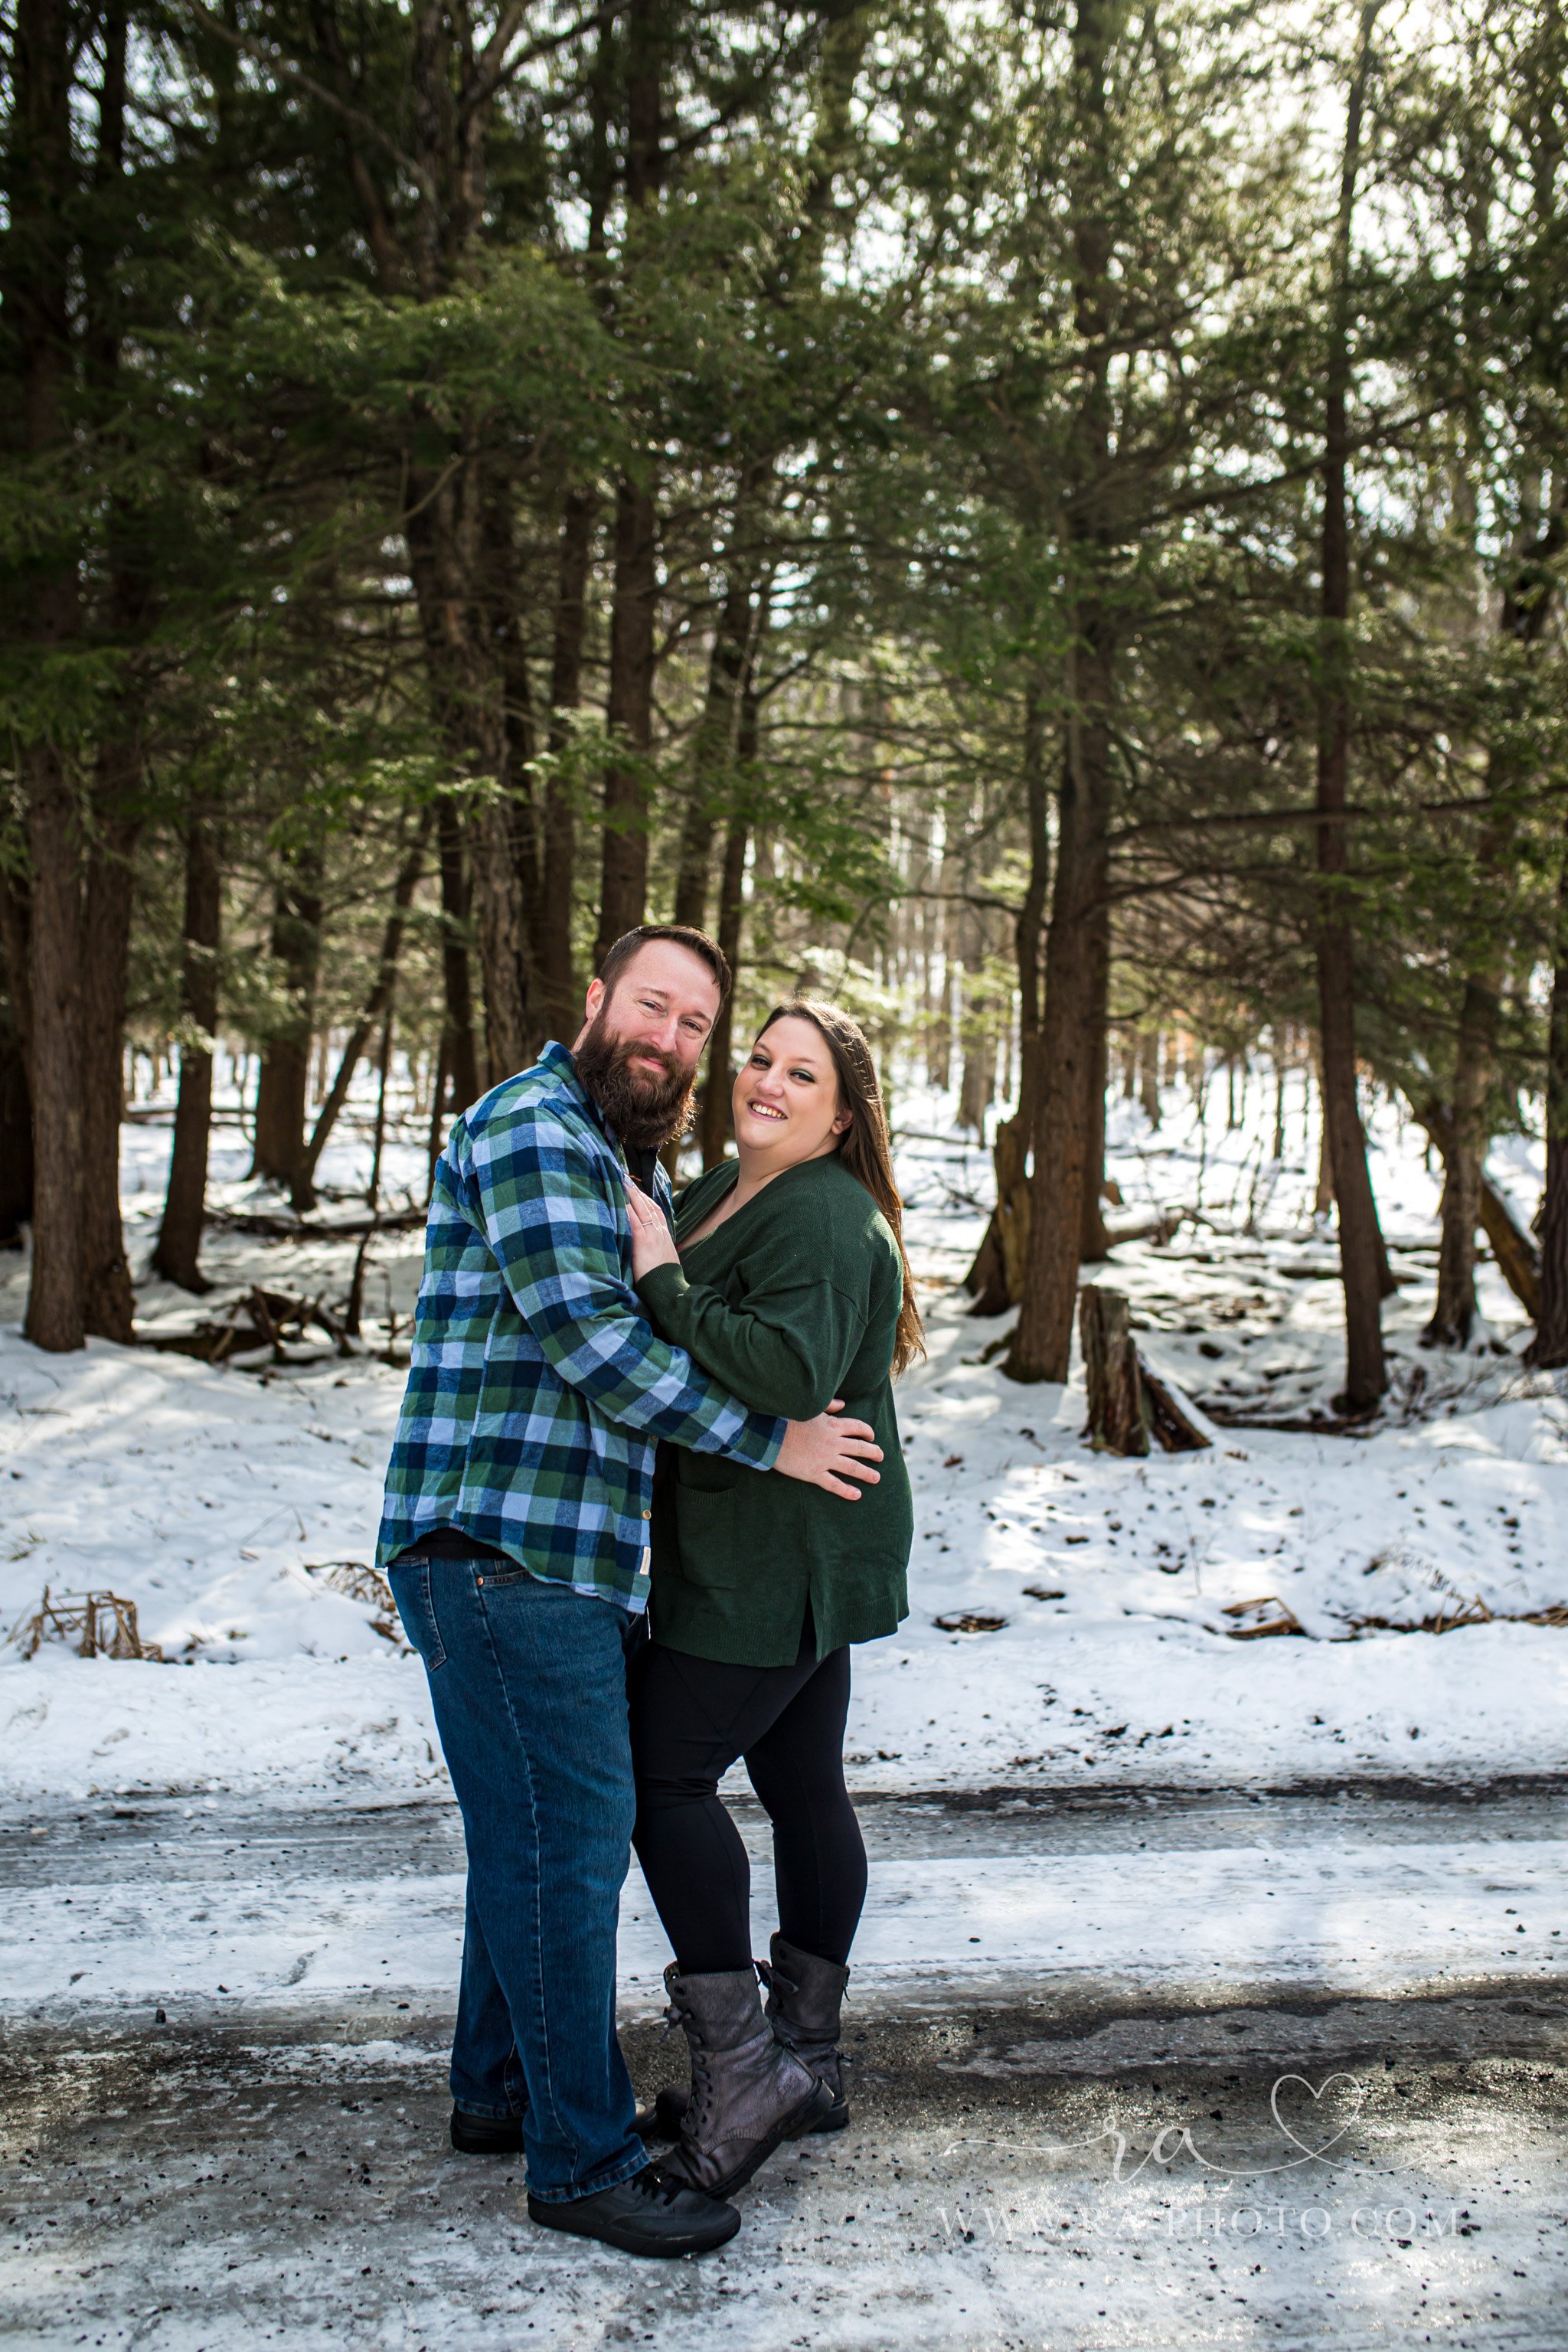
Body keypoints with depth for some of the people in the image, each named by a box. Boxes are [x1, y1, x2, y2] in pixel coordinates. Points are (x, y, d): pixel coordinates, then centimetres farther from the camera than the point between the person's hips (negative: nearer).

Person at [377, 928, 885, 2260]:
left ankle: (503, 2088, 33)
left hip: (569, 1560, 10)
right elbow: (587, 1339, -20)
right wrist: (770, 1440, -15)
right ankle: (583, 2161, 8)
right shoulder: (530, 1127, -11)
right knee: (567, 1837, -4)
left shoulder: (633, 1165, 20)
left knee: (540, 1833, 18)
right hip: (497, 1548, -10)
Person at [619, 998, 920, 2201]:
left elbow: (793, 1373, -31)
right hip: (776, 1559, 10)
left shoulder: (825, 1219, -16)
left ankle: (743, 2066, 1)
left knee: (666, 1773, -6)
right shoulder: (720, 1191, 15)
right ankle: (807, 2059, 25)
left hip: (787, 1558, -10)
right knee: (803, 1788, 14)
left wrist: (664, 1282, -24)